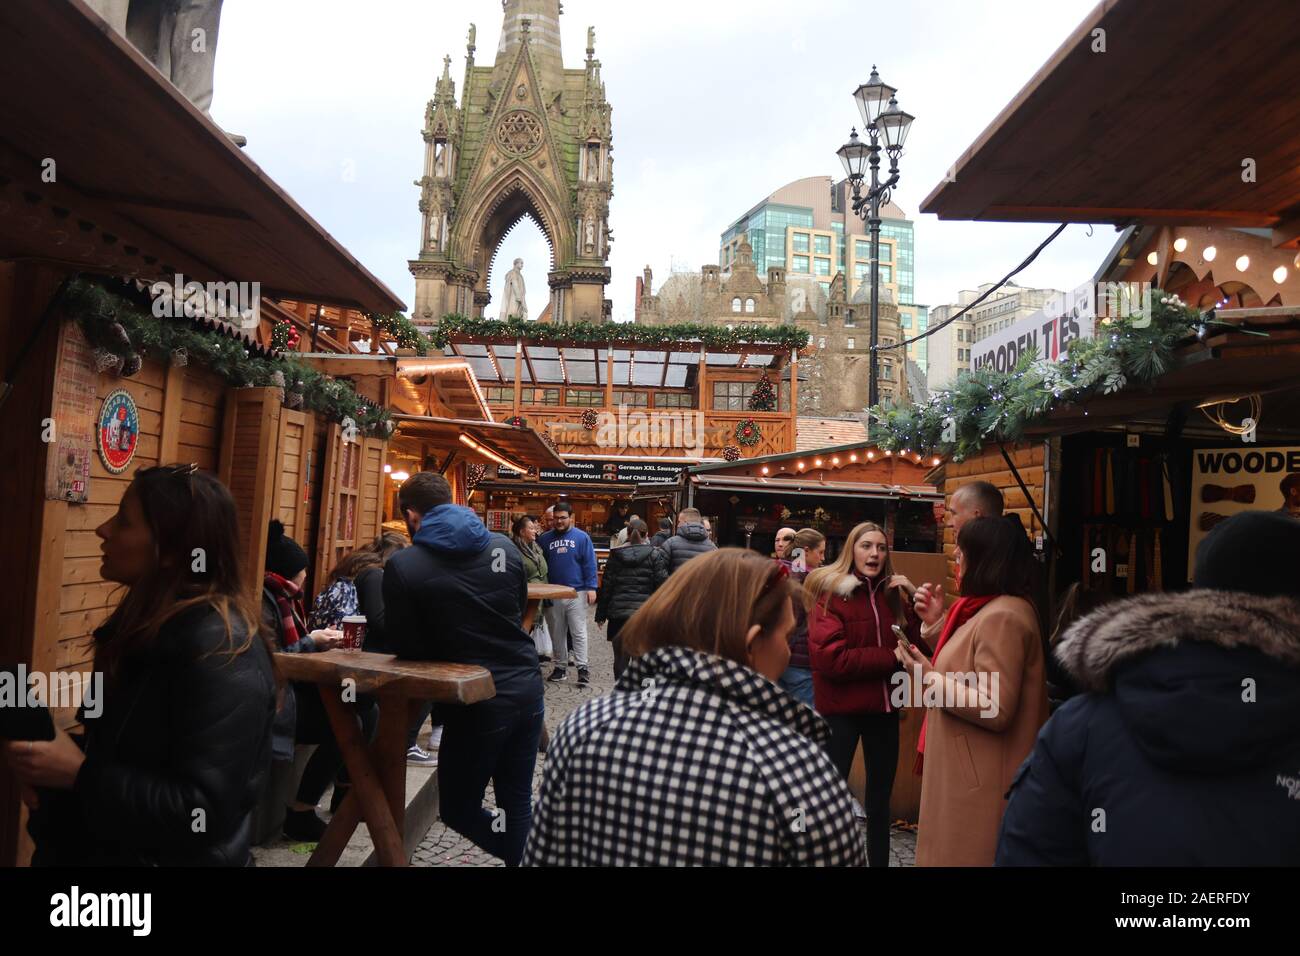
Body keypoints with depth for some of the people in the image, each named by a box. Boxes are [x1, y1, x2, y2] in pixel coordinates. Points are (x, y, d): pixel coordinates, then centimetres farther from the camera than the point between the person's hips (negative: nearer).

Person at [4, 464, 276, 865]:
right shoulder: (147, 624, 2)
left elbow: (205, 811, -28)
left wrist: (78, 774, -24)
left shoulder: (220, 652, -28)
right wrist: (52, 768, -5)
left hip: (166, 856, -8)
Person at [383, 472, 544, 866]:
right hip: (526, 687, 6)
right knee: (518, 802, 17)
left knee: (458, 809, 14)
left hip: (477, 701, -5)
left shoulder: (403, 566, -12)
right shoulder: (505, 546, 4)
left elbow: (406, 648, -5)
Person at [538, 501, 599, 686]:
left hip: (576, 592, -3)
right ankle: (560, 667, 20)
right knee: (557, 633, 10)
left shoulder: (582, 537, -1)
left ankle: (582, 668, 1)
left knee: (578, 632, -3)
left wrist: (591, 587, -11)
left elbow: (590, 564, -4)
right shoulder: (545, 539, 8)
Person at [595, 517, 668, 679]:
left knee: (621, 658, 8)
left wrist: (601, 615, 11)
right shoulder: (654, 554, -1)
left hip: (618, 612, 1)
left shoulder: (616, 555, 4)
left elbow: (606, 586, 5)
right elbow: (662, 585, -6)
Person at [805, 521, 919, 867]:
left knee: (880, 797, 17)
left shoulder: (893, 594, 6)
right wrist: (891, 657, -18)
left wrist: (916, 599, -8)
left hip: (883, 707, 6)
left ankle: (879, 861, 32)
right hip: (840, 708, -5)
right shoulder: (830, 591, -11)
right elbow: (828, 657, -21)